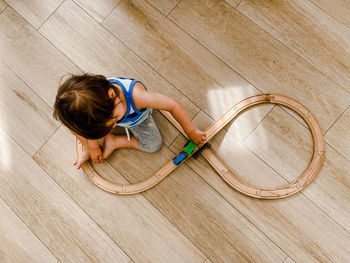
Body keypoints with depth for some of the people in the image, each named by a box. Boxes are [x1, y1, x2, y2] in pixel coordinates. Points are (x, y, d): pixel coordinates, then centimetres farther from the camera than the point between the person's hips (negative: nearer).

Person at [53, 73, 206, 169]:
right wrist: (92, 147, 0)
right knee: (72, 120, -16)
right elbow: (91, 128, -16)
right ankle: (87, 149, 11)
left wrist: (191, 132, -29)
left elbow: (174, 106, -40)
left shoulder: (135, 94, -53)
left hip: (137, 118, 0)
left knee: (154, 145, -15)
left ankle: (114, 142, 4)